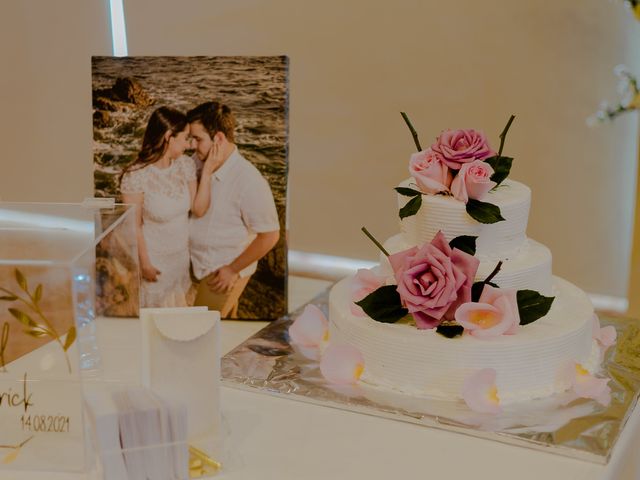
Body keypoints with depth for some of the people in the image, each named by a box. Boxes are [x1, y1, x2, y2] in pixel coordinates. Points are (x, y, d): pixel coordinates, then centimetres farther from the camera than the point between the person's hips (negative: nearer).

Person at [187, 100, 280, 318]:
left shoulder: (249, 181, -28)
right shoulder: (198, 163, -10)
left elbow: (269, 236, -21)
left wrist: (233, 270, -15)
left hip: (224, 273, -6)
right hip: (199, 265, 6)